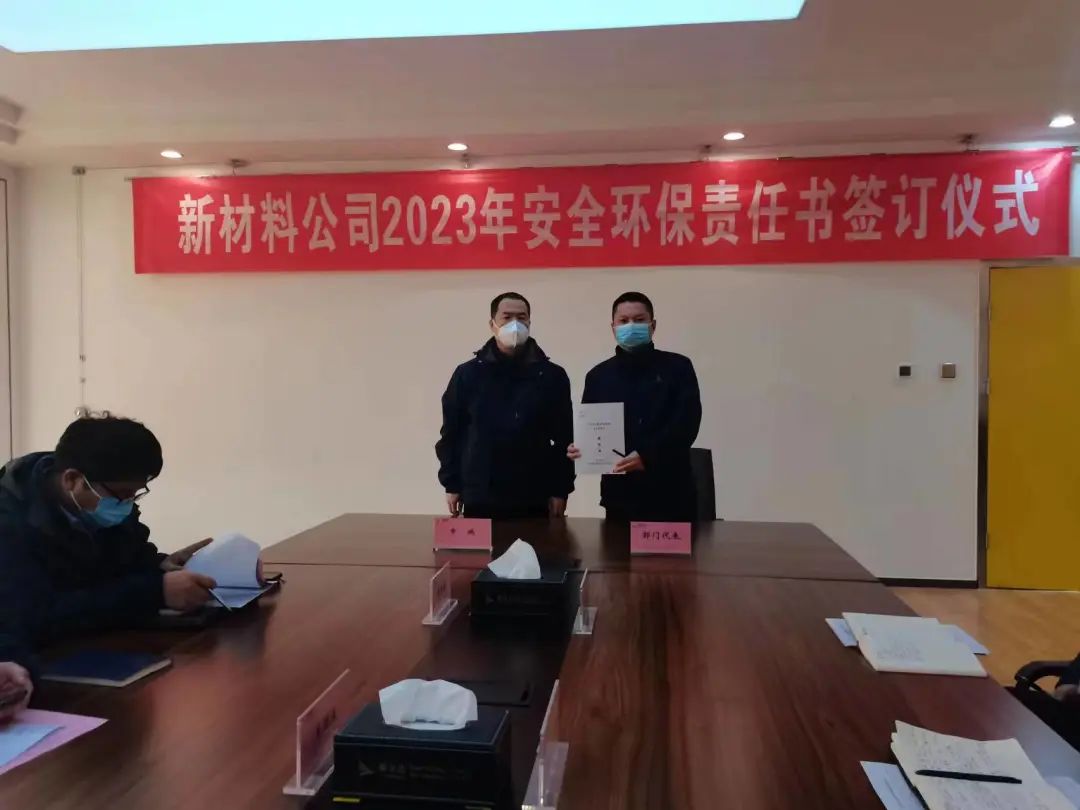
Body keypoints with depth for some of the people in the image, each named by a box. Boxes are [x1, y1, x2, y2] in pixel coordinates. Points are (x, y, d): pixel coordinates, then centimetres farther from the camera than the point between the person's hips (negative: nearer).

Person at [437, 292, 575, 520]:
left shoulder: (552, 376, 2)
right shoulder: (468, 374, 4)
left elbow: (564, 439, 3)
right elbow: (451, 434, 7)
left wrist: (560, 490, -1)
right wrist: (452, 484, 4)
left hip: (533, 501, 0)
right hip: (479, 499, 1)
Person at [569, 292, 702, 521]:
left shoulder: (677, 367, 3)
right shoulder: (598, 376, 11)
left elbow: (686, 423, -9)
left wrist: (646, 455, -23)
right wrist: (580, 449, -12)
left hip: (670, 494, -2)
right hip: (620, 496, 2)